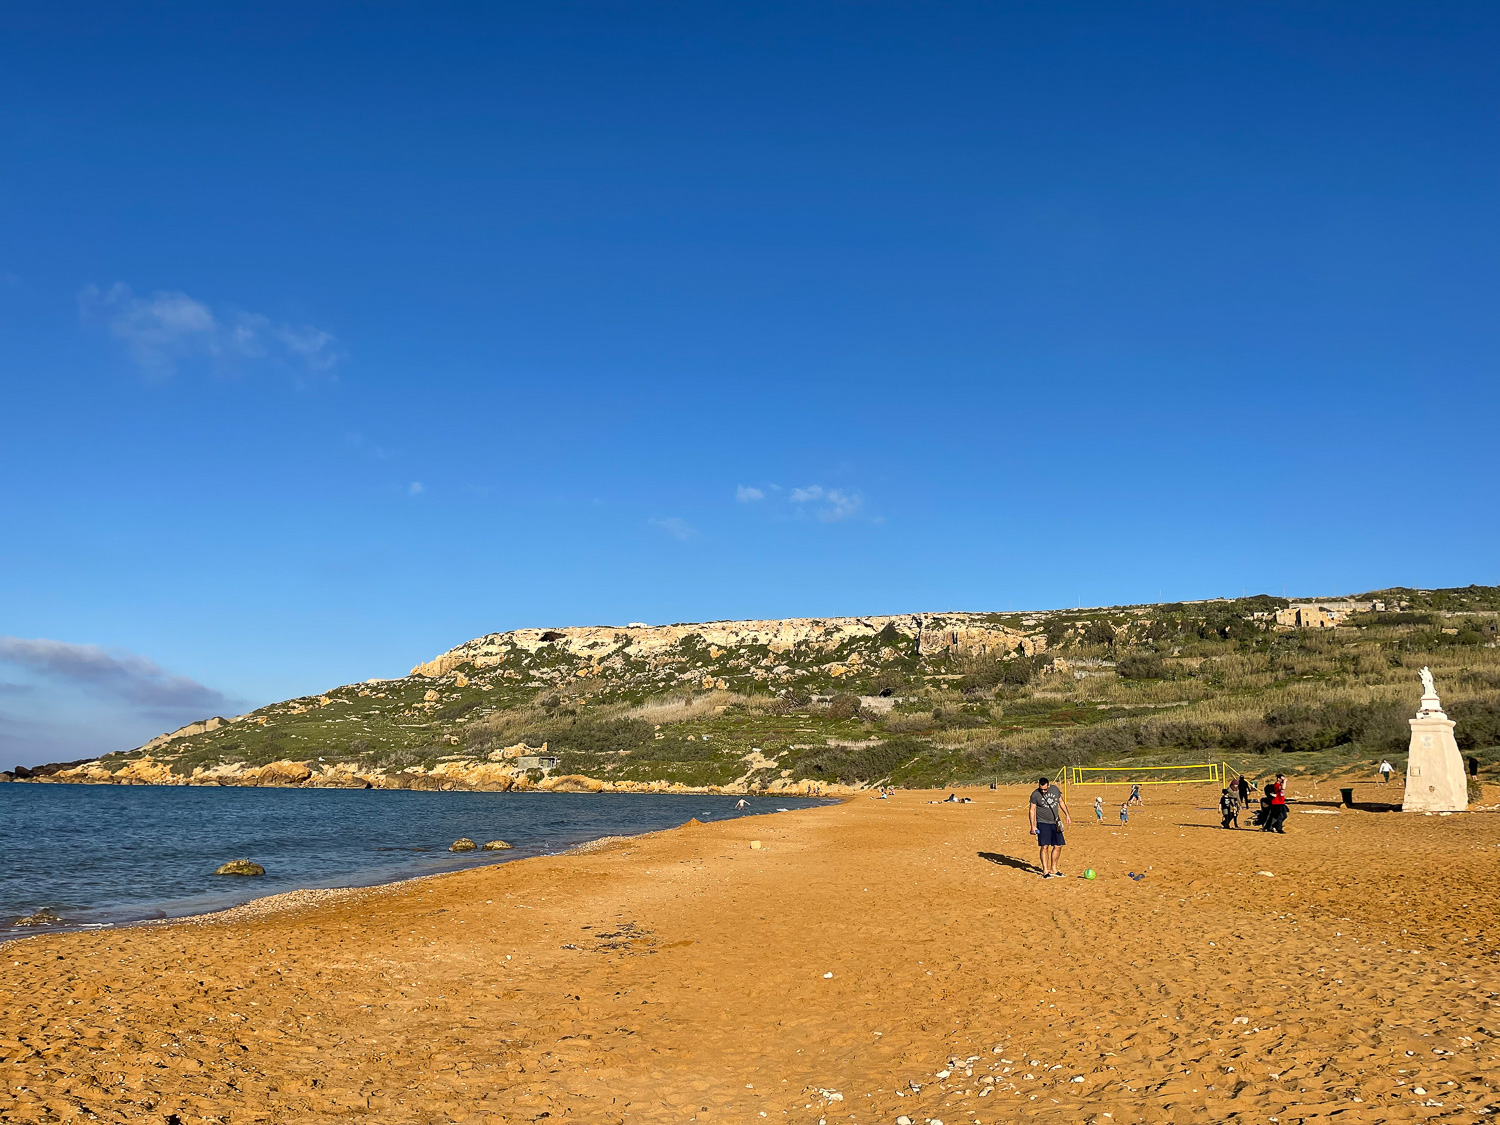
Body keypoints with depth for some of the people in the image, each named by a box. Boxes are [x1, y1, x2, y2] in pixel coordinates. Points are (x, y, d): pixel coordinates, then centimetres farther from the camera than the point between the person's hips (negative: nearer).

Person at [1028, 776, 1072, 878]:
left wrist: (1067, 815, 14)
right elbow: (1032, 810, -5)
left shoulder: (1055, 789, 2)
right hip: (1043, 823, -5)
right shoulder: (1035, 794, -9)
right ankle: (1045, 871, -5)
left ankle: (1053, 869, 19)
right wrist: (1033, 826, -10)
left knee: (1058, 846, 6)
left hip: (1055, 823, 5)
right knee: (1044, 846, -11)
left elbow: (1061, 802, 16)